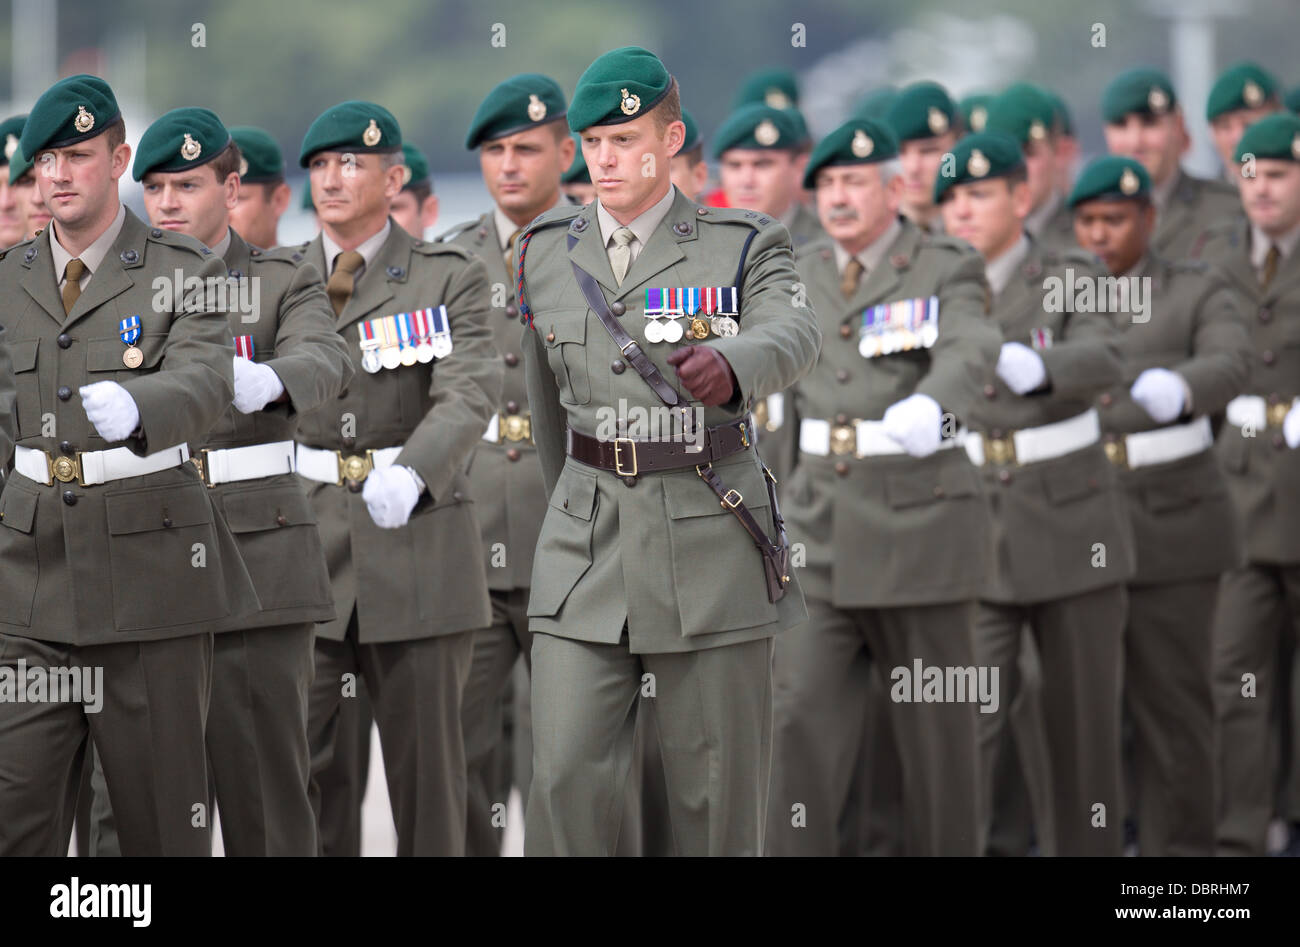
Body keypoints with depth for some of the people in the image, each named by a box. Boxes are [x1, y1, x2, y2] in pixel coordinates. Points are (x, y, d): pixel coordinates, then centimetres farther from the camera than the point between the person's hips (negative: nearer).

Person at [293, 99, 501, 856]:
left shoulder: (450, 278, 1)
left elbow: (470, 395, -15)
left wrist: (412, 473, -33)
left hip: (418, 541, -2)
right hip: (307, 536, 2)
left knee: (427, 759, 3)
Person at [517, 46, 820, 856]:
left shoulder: (744, 247, -2)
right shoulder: (547, 253, 9)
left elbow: (791, 337, -23)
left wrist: (726, 367, -47)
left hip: (712, 543, -2)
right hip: (588, 546, 2)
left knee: (719, 786, 3)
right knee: (567, 780, -9)